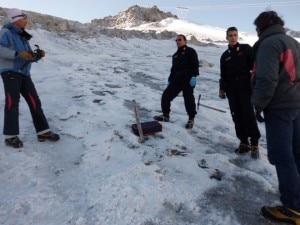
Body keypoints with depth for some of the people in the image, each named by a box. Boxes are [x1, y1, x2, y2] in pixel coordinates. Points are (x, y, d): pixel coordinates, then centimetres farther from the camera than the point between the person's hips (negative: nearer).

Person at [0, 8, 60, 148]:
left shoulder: (23, 37, 19)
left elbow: (29, 57, 19)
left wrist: (38, 55, 0)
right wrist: (18, 54, -24)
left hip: (24, 74, 7)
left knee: (34, 101, 4)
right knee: (12, 102, -10)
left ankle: (43, 132, 9)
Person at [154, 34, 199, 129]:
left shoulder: (190, 51, 4)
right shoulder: (175, 55, 25)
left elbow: (195, 64, -8)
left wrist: (194, 76, -20)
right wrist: (170, 80, 21)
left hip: (187, 79, -7)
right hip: (176, 80, 7)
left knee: (188, 99, -3)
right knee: (166, 95, 1)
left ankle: (191, 119, 13)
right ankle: (166, 115, 16)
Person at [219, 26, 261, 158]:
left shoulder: (246, 49, 5)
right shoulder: (225, 55, 16)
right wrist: (222, 89, 12)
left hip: (245, 87, -4)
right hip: (231, 90, 4)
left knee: (248, 115, -7)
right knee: (237, 116, 2)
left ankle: (254, 144, 2)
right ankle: (244, 142, 10)